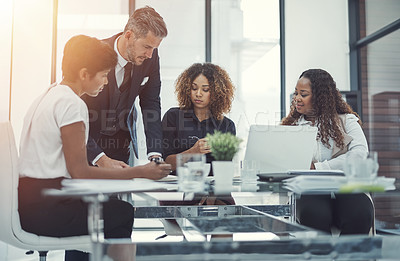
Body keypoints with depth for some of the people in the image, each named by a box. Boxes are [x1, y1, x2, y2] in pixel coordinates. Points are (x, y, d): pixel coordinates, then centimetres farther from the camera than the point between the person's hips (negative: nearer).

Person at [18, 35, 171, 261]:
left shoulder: (49, 96, 15)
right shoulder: (72, 104, -15)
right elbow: (79, 172, -17)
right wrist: (140, 172, -12)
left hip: (27, 203, 10)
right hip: (45, 208, -9)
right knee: (123, 213, 5)